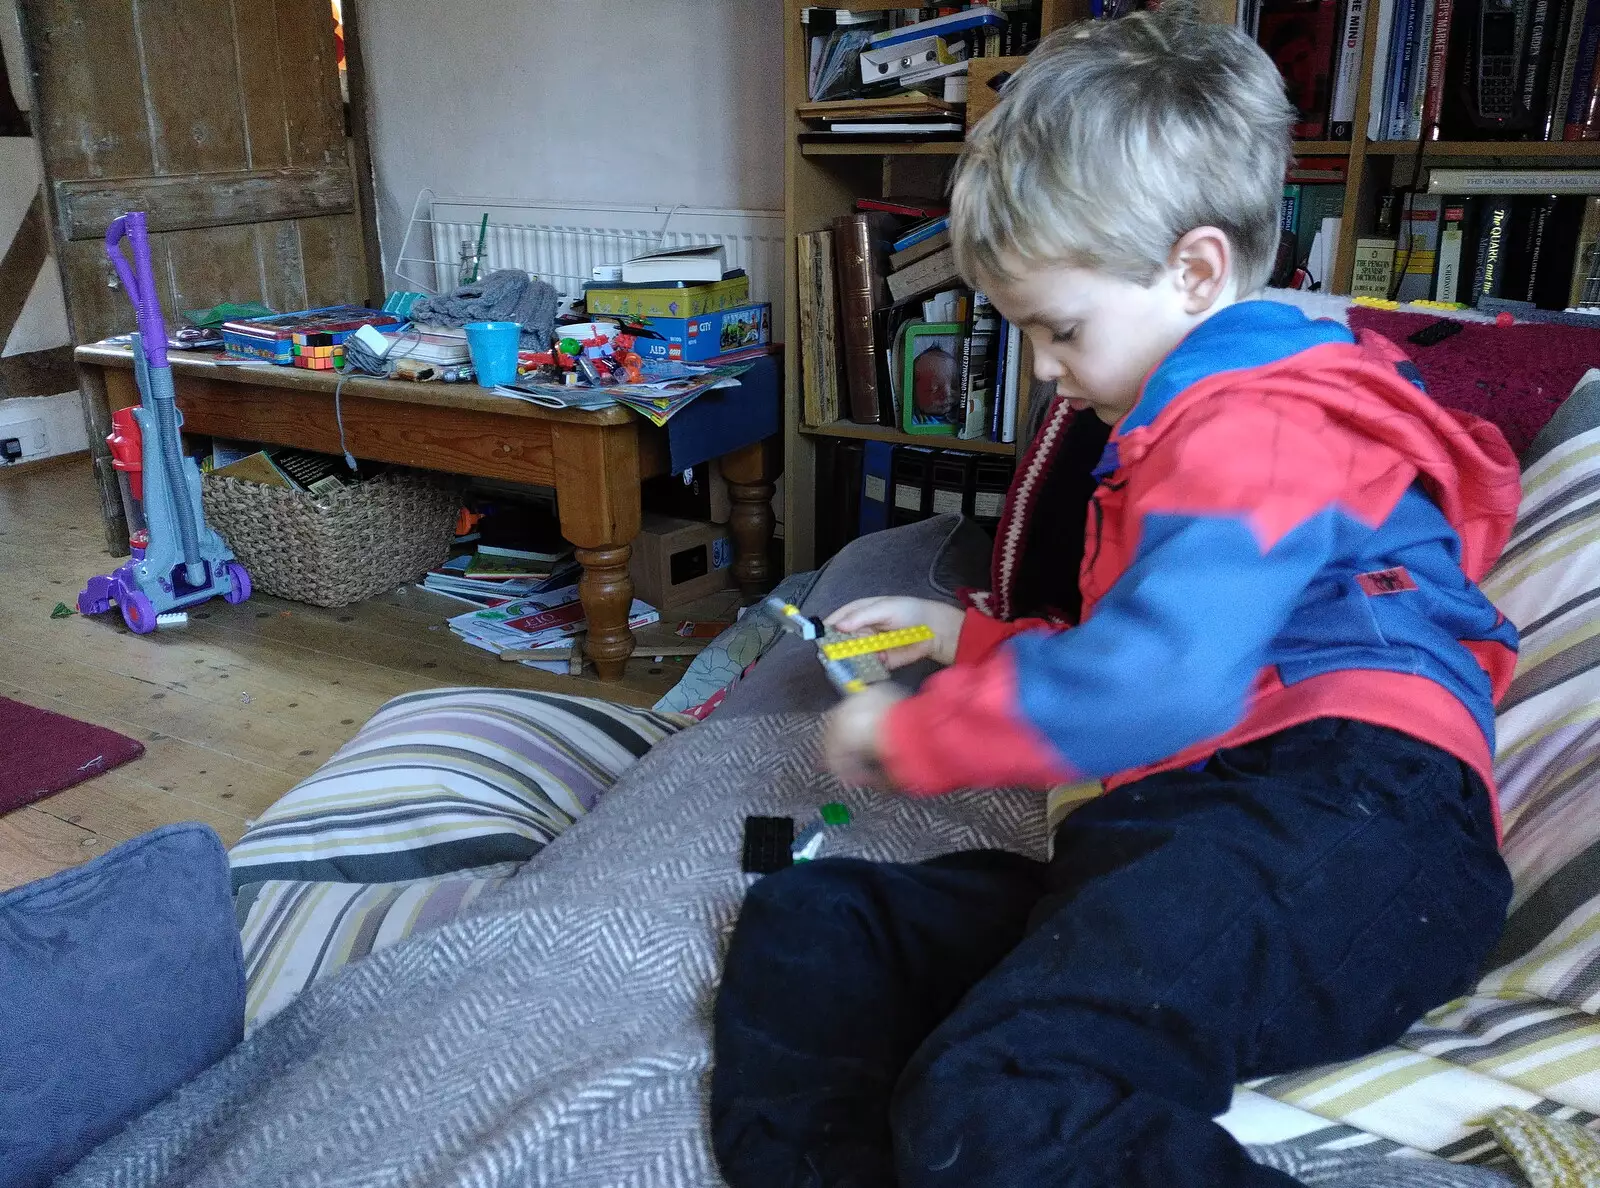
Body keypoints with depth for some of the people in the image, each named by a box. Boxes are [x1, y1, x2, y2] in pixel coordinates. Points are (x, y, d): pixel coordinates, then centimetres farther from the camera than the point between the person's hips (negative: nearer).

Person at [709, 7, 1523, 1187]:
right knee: (800, 926, -4)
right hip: (1165, 844, 11)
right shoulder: (1176, 433, 30)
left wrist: (910, 736, -6)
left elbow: (1153, 685, -20)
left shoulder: (1261, 426, -5)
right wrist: (973, 638, 27)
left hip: (1342, 816, -10)